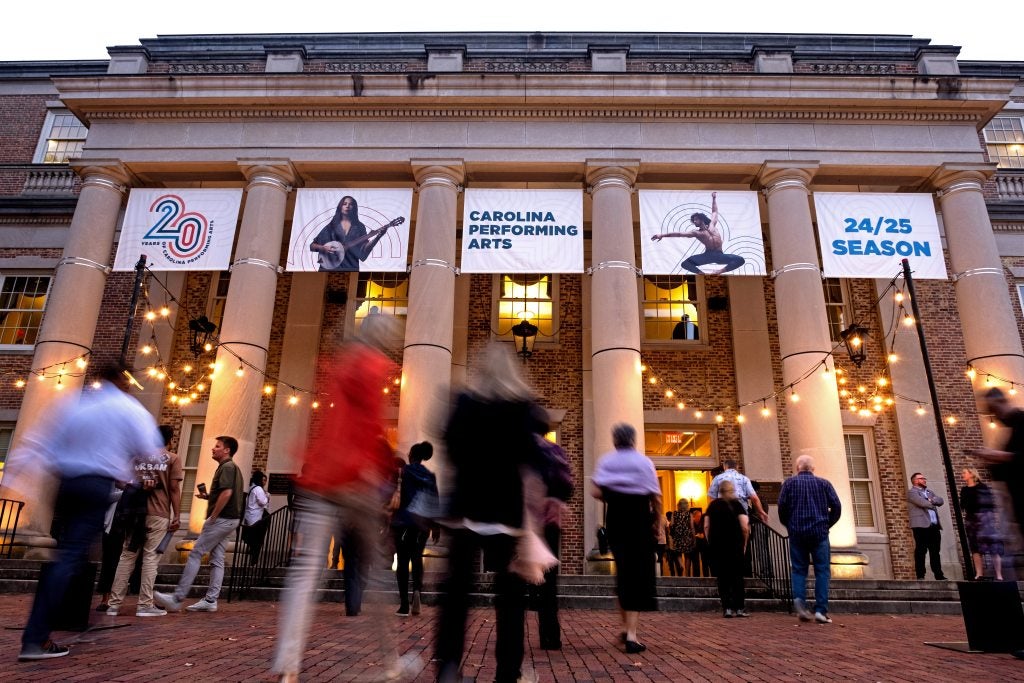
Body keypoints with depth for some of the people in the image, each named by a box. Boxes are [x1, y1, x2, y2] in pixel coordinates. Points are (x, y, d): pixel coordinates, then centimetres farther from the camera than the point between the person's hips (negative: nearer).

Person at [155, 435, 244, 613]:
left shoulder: (227, 467, -12)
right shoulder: (232, 467, 20)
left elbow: (227, 493, -24)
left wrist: (212, 516, -18)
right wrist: (208, 496, 11)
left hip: (221, 518, -10)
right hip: (230, 519, 10)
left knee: (195, 554, -6)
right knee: (217, 560, 8)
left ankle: (177, 598, -3)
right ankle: (210, 600, 9)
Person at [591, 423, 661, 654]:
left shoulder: (606, 461, 1)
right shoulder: (644, 462, -3)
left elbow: (597, 492, -10)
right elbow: (656, 498, -6)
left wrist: (612, 498, 9)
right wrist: (658, 522, 6)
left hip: (615, 520, 2)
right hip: (640, 521, -2)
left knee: (623, 570, 18)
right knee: (639, 572, 0)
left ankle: (626, 626, 25)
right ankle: (631, 634, -7)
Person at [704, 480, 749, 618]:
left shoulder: (712, 505, 8)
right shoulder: (736, 504, 0)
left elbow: (706, 527, 3)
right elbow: (745, 527, -8)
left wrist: (710, 543, 8)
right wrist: (744, 544, 3)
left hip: (716, 545, 2)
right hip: (734, 545, -2)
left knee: (722, 578, 6)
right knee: (737, 576, 8)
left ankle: (727, 608, 2)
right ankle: (740, 608, 7)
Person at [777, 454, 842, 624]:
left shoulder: (789, 483, 5)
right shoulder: (824, 483, 6)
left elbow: (782, 506, -3)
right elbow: (836, 506, 0)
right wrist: (827, 524, 13)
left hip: (797, 534, 1)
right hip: (819, 533, 0)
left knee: (798, 570, 8)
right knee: (822, 571, 3)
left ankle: (799, 599, -14)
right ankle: (821, 610, -3)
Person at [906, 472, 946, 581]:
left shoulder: (929, 491, 26)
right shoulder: (911, 492, 0)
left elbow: (940, 500, 12)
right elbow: (922, 502, -15)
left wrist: (931, 500, -7)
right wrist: (932, 504, 3)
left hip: (934, 526, 7)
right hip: (921, 525, -7)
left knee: (935, 552, 9)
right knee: (921, 551, -7)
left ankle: (939, 575, 13)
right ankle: (920, 576, -6)